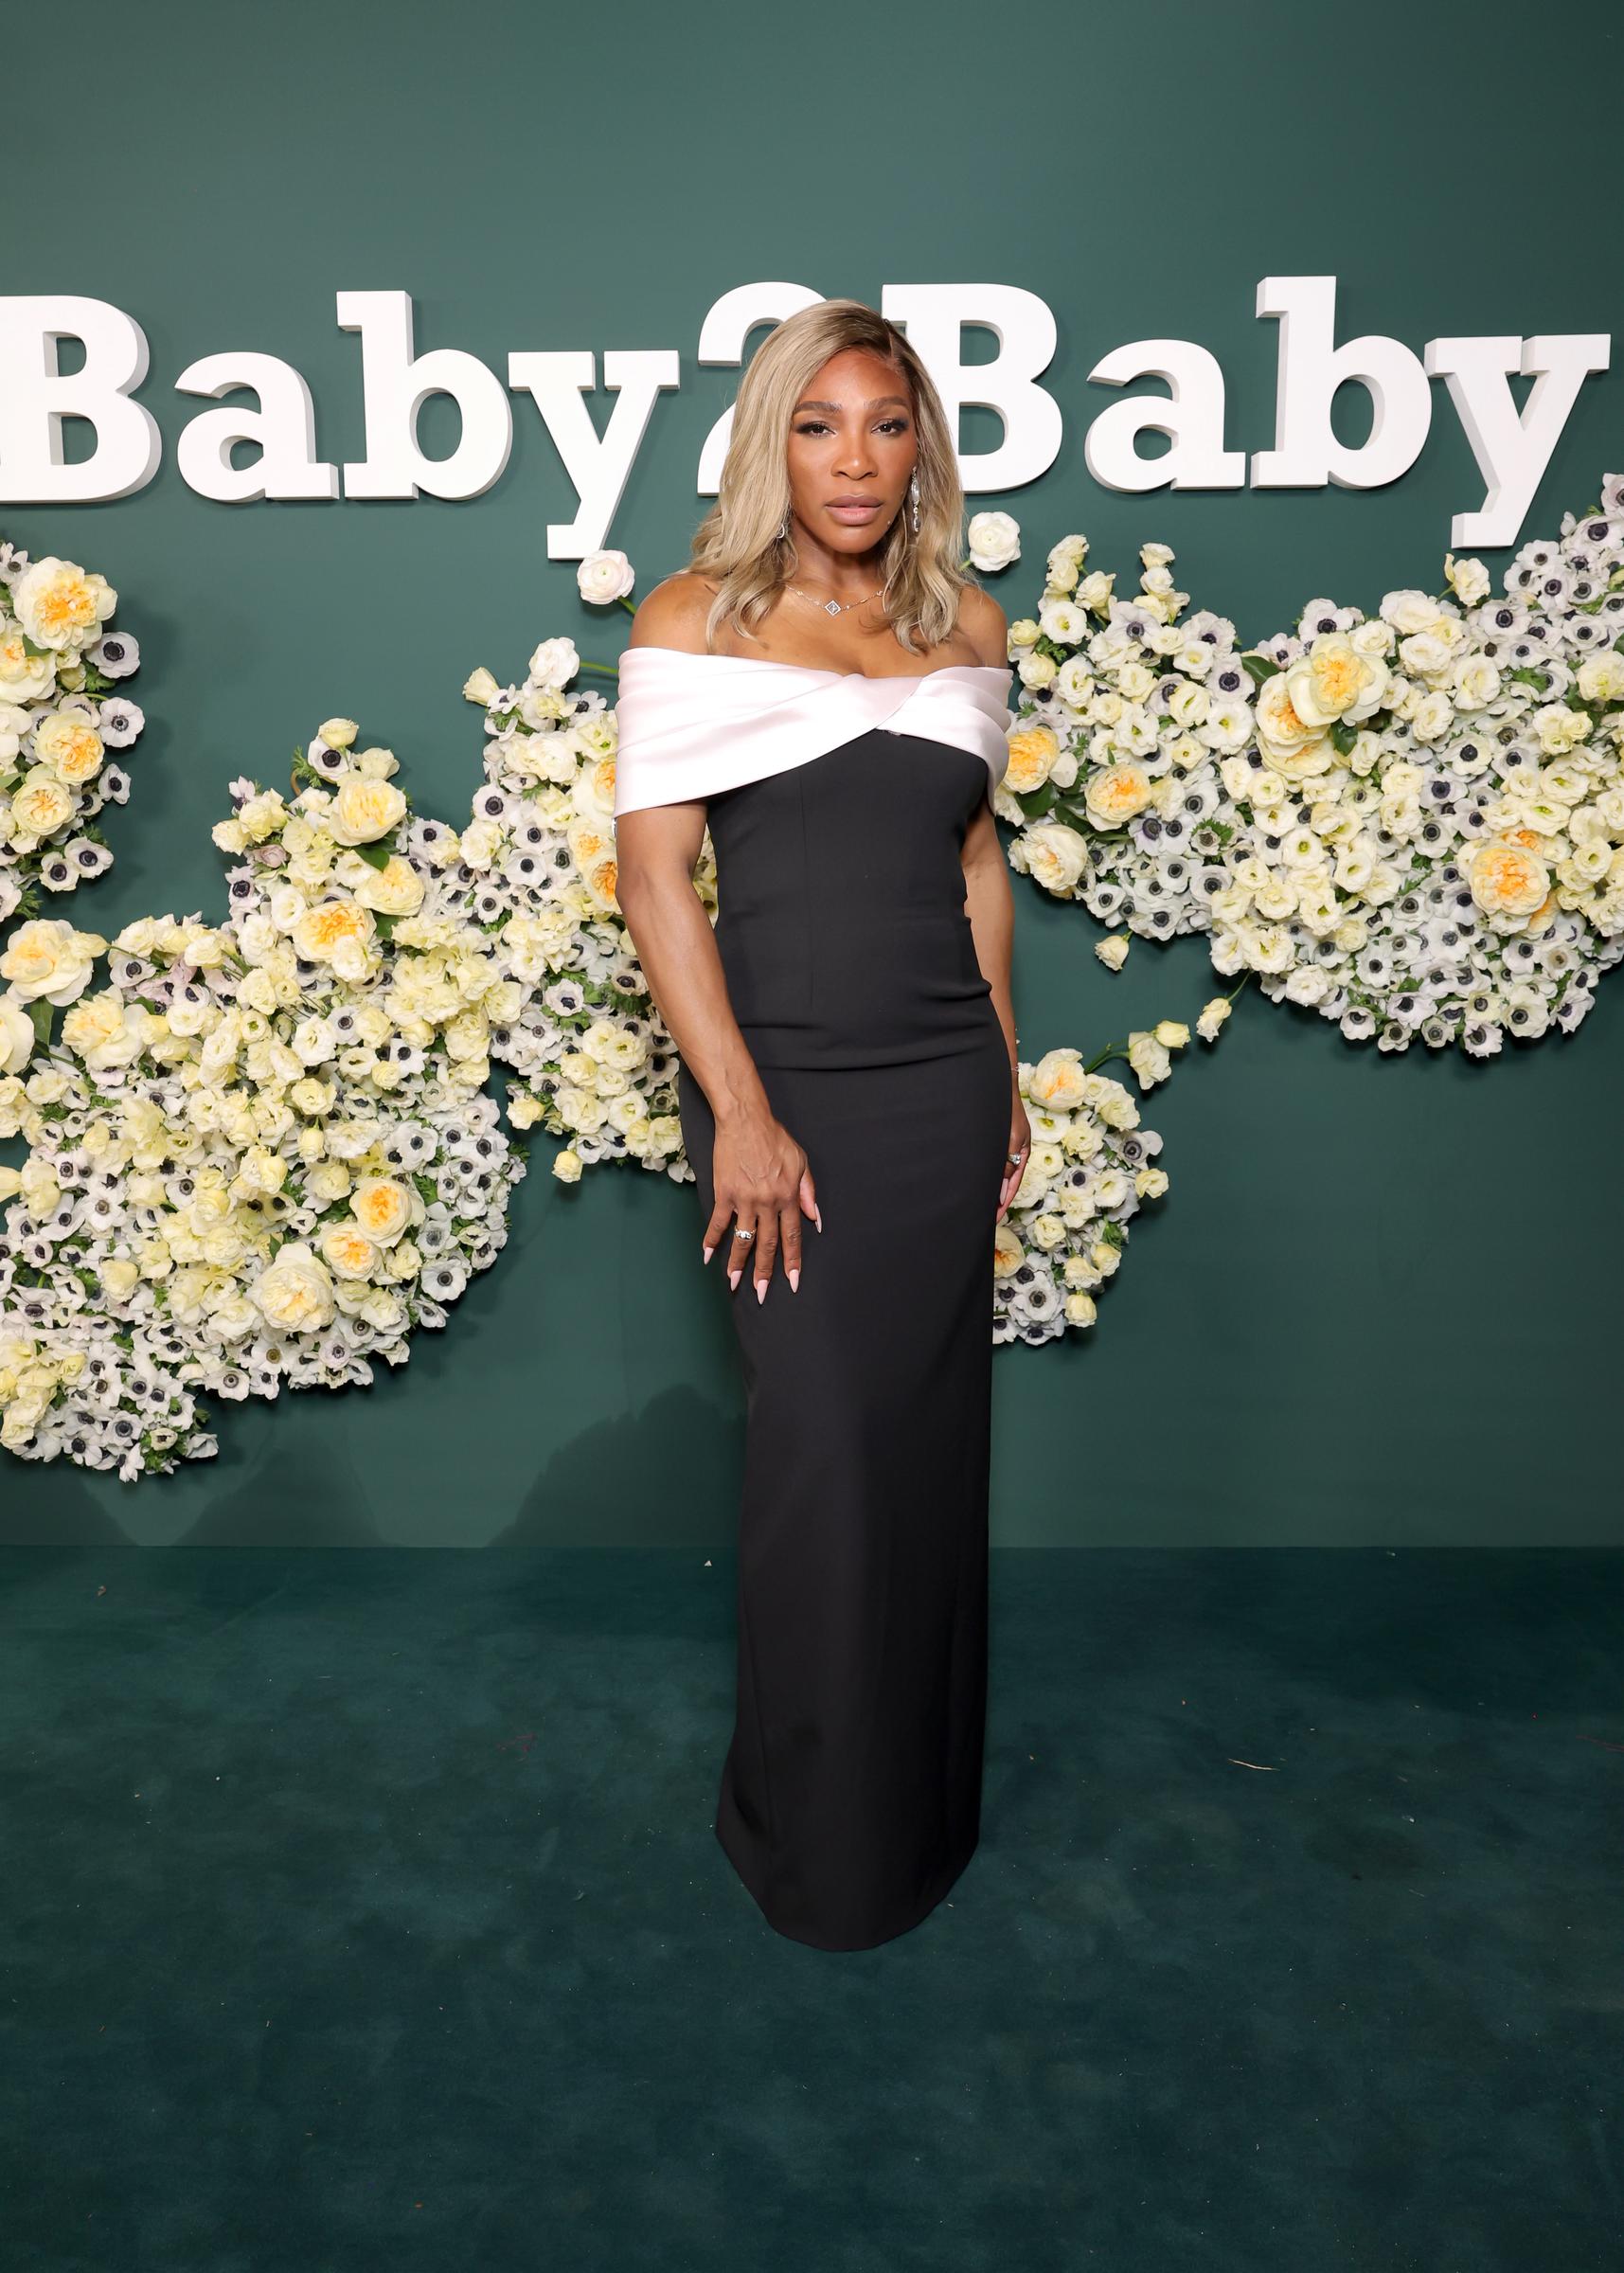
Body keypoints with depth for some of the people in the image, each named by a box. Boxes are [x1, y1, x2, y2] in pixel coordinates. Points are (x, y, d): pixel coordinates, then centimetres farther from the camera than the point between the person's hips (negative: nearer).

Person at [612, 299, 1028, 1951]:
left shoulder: (965, 624, 11)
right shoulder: (694, 621, -2)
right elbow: (655, 876, -8)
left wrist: (1004, 1071, 13)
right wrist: (739, 1112, -14)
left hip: (945, 1083, 4)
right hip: (779, 1078, -4)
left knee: (931, 1439, 11)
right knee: (819, 1450, 1)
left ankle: (924, 1798, 34)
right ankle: (818, 1841, 24)